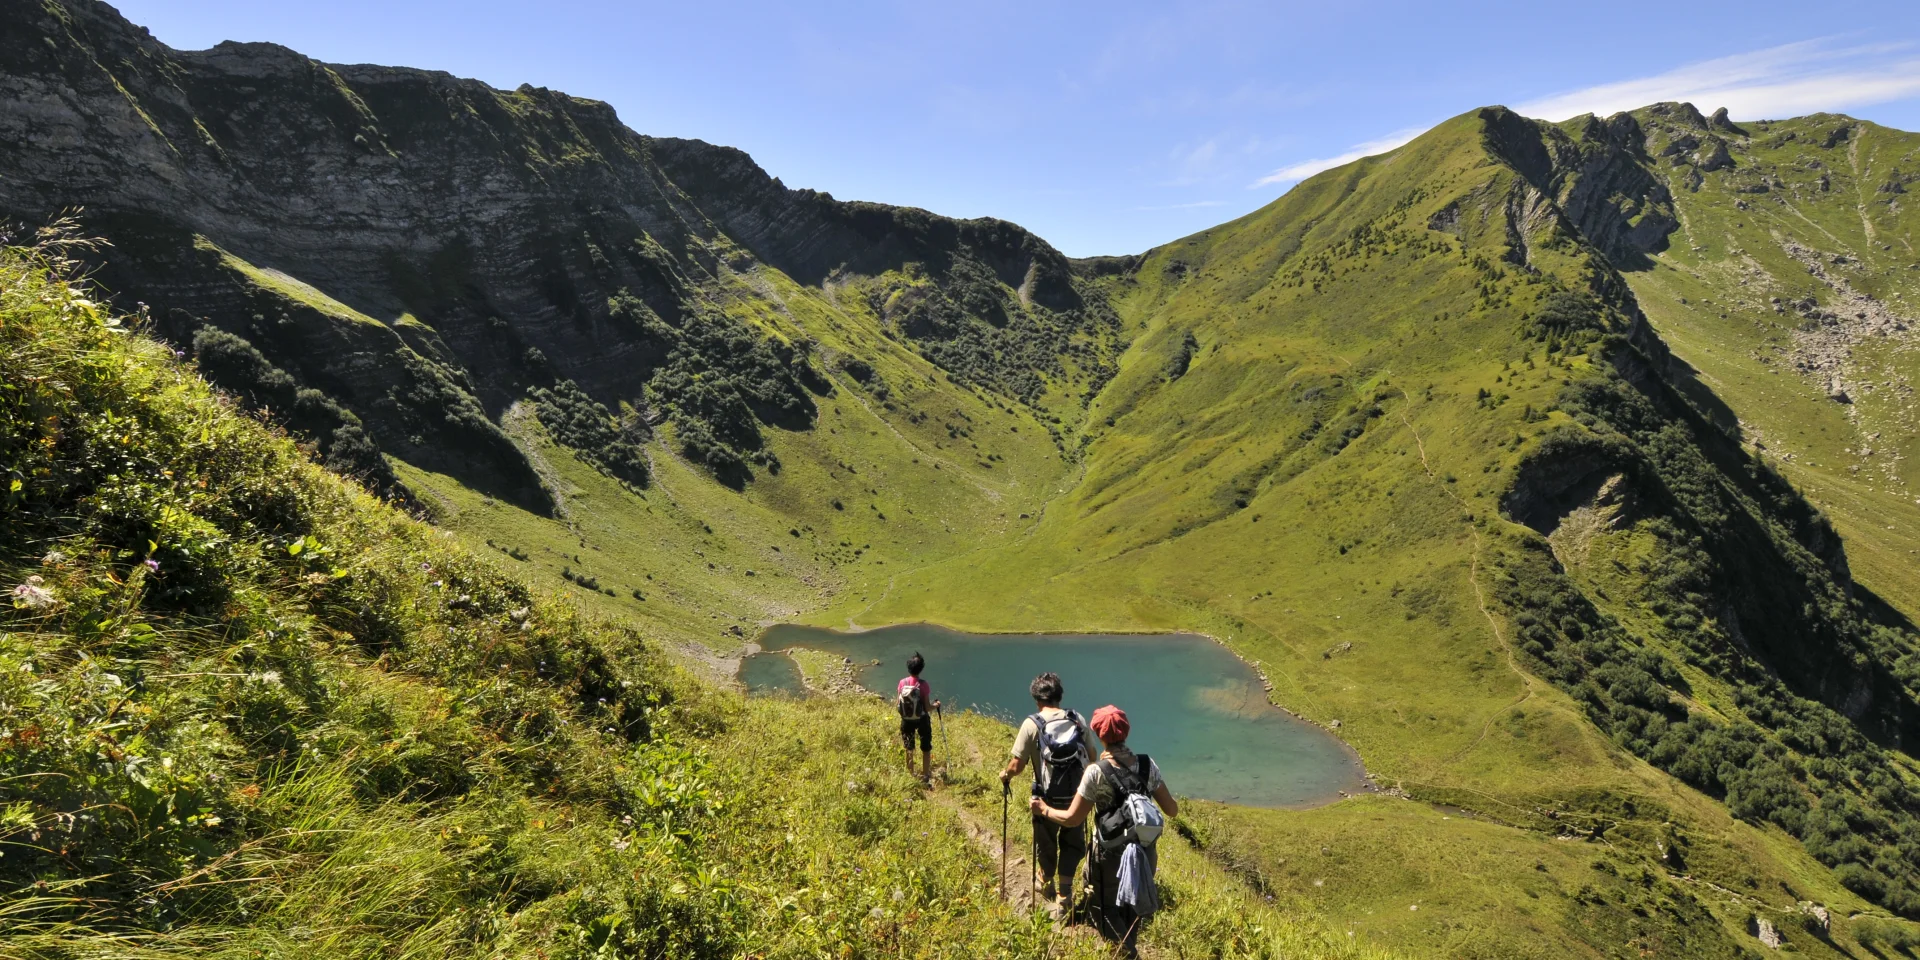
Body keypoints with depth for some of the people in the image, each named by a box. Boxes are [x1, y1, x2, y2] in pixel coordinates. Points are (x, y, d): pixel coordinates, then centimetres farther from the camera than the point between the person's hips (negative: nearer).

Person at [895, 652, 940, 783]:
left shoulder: (902, 683, -11)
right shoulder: (923, 685, -19)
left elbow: (897, 706, -5)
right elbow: (928, 707, -17)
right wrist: (936, 705, 3)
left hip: (907, 721, 3)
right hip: (922, 720, -3)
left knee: (909, 749, 19)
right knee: (926, 749, 15)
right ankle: (925, 776, 19)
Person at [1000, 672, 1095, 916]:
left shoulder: (1032, 724, -15)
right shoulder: (1078, 720, -6)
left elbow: (1017, 764, -15)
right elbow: (1092, 757, 4)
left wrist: (1005, 774, 7)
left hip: (1047, 799, -2)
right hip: (1077, 797, 2)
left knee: (1046, 844, 22)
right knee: (1072, 844, 20)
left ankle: (1047, 885, 45)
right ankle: (1064, 895, 18)